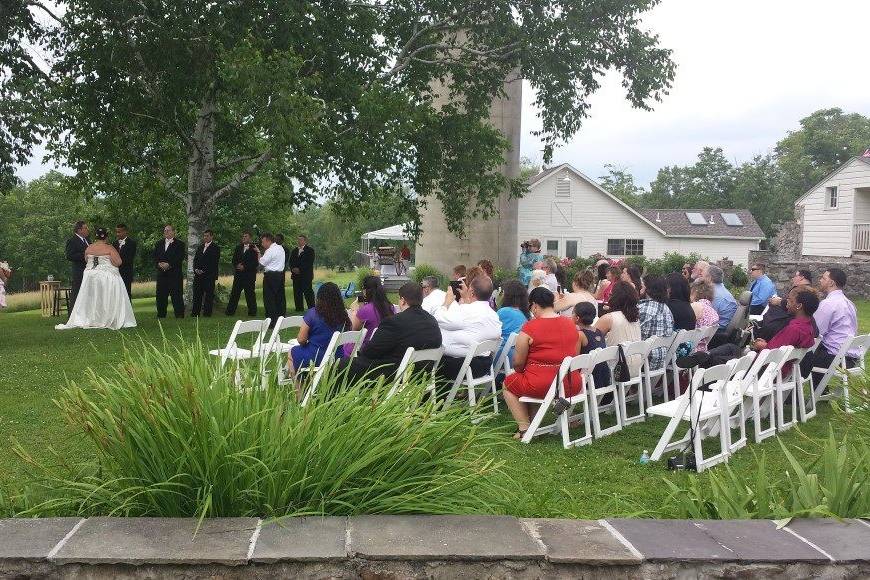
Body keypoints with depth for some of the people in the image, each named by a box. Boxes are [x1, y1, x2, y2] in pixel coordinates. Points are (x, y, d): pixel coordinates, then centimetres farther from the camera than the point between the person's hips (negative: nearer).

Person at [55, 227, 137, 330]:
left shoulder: (88, 248, 3)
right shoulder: (109, 248, -11)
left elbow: (86, 261, 15)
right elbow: (118, 262, -14)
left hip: (90, 276, 4)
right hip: (107, 277, -4)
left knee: (91, 299, 11)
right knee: (106, 300, 1)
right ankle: (106, 320, 0)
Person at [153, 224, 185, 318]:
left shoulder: (179, 244, 3)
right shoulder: (159, 244, 19)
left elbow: (180, 258, -7)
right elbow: (154, 257, 12)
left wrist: (169, 264, -17)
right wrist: (159, 264, -9)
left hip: (175, 274, -5)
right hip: (161, 274, 5)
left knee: (177, 296, -6)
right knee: (161, 296, 6)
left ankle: (179, 316, -3)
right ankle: (160, 316, 14)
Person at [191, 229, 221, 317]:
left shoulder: (215, 248, -1)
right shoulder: (200, 248, 21)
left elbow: (214, 262, -9)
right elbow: (195, 260, 19)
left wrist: (203, 271, -13)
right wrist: (196, 269, 0)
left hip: (209, 276, -6)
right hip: (198, 275, 6)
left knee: (209, 296, -4)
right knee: (197, 295, 5)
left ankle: (207, 314, -1)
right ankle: (195, 313, 8)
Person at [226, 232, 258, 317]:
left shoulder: (253, 249, -3)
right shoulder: (238, 248, 16)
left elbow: (255, 263, -10)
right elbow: (234, 260, 15)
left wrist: (244, 267, -14)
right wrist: (237, 265, -6)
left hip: (249, 275, -5)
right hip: (238, 274, 5)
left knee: (250, 294, -1)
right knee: (234, 293, 4)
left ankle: (252, 312, 6)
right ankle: (230, 312, 8)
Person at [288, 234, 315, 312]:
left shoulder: (310, 250, 1)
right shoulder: (294, 251, 21)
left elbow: (309, 263, -8)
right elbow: (291, 262, 17)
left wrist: (300, 269, -15)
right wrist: (292, 269, -4)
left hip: (306, 276, -5)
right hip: (296, 275, 6)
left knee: (308, 293, -9)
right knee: (297, 293, 3)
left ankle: (311, 309, -7)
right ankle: (298, 309, 9)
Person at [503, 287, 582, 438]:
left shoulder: (529, 327, -11)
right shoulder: (571, 324, 5)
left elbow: (518, 363, -5)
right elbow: (575, 358, 13)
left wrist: (521, 372, 16)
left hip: (542, 386, -6)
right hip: (572, 386, 6)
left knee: (508, 384, 21)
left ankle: (524, 428, 10)